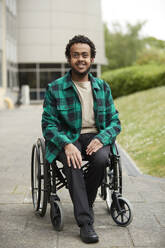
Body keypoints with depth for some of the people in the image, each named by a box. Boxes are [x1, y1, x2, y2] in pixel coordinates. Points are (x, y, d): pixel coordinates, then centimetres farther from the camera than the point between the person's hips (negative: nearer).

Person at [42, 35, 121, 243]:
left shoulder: (103, 87, 10)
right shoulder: (54, 89, 1)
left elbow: (115, 122, 9)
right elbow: (48, 125, -3)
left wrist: (101, 139, -13)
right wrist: (67, 144, -23)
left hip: (96, 137, 2)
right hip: (67, 139, -2)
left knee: (101, 159, -32)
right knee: (72, 163, -35)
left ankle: (86, 204, -5)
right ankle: (85, 223, -32)